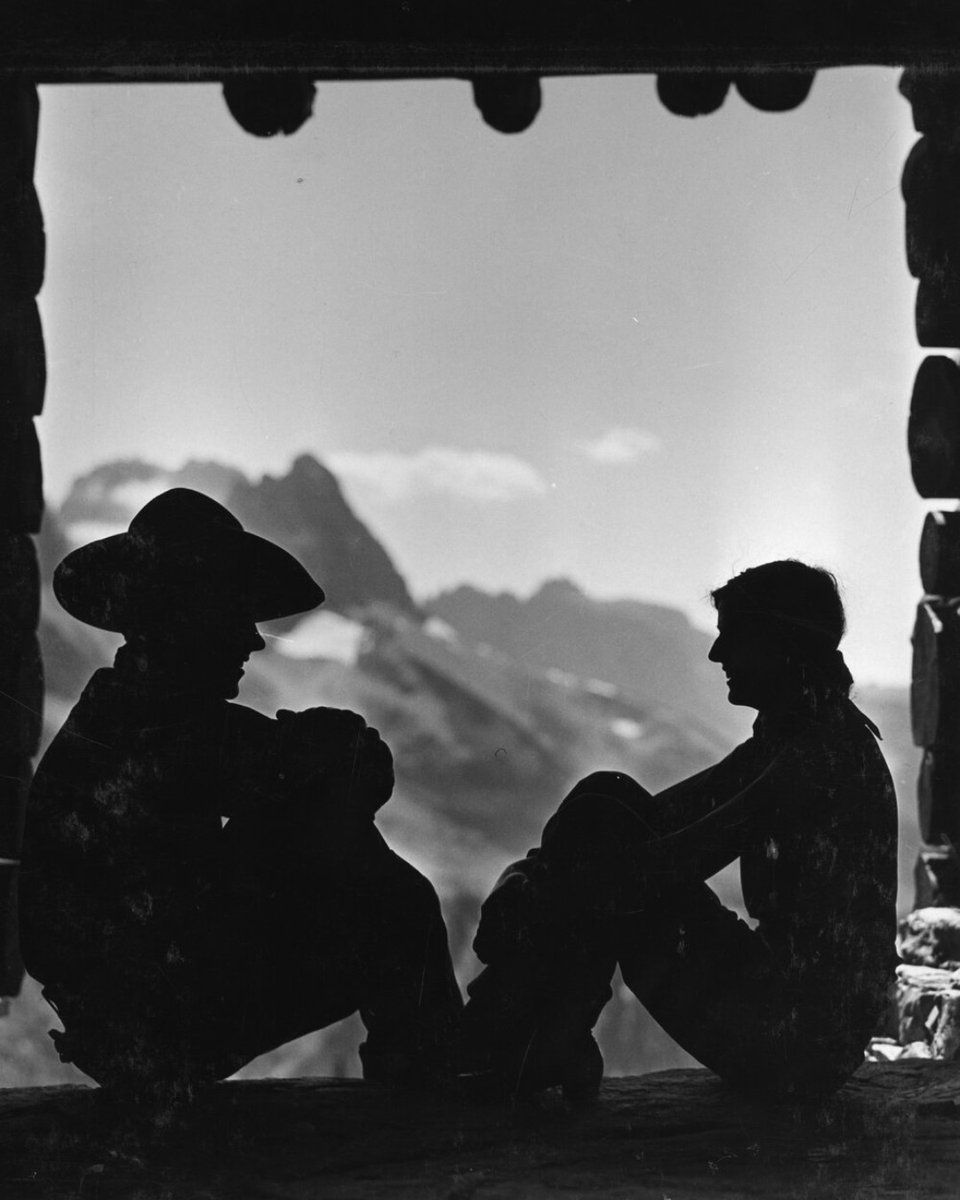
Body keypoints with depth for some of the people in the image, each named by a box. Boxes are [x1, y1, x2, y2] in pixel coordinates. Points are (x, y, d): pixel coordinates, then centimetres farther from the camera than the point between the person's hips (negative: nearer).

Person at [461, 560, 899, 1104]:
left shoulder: (826, 749, -18)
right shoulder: (791, 736, 13)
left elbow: (686, 859, -22)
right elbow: (677, 811, 13)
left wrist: (548, 896, -15)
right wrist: (551, 864, 1)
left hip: (802, 1036, -10)